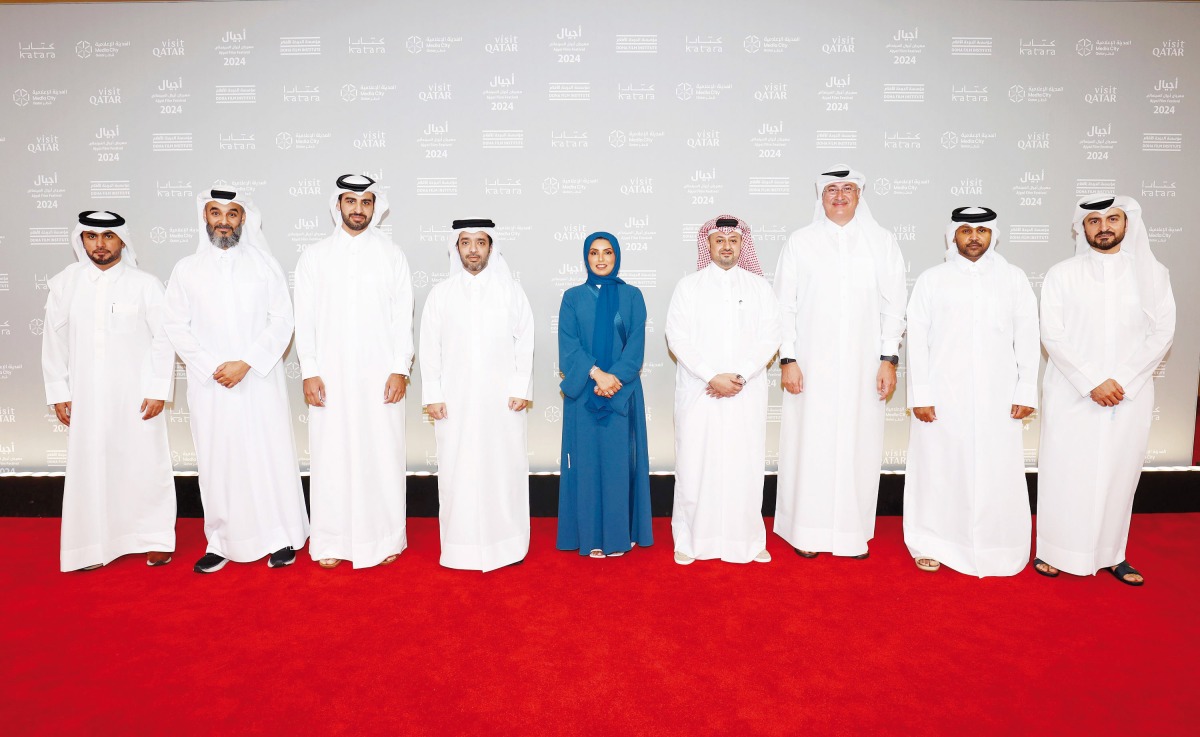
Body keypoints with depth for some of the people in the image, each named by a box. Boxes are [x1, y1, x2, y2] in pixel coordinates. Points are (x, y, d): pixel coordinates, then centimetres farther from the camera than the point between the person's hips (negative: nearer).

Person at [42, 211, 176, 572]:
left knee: (144, 465, 2)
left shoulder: (145, 284, -2)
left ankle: (155, 539, 16)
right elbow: (54, 342, 8)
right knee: (89, 467, 6)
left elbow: (163, 339, -3)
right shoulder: (64, 284, 5)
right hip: (85, 397, 2)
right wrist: (58, 393, 5)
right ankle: (94, 544, 20)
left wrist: (158, 390, -7)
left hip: (136, 395, -2)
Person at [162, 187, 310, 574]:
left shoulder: (265, 265, 4)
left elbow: (282, 321, -2)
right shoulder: (187, 269, 8)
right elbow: (176, 325, 4)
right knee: (218, 461, 5)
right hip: (209, 384, 1)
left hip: (260, 381, -1)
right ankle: (223, 541, 17)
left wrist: (246, 364, -11)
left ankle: (281, 537, 12)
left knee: (270, 455, 0)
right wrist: (212, 368, -8)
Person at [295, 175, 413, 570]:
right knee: (331, 455, 3)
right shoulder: (314, 256, 7)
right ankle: (332, 541, 16)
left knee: (382, 454, 3)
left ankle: (384, 537, 16)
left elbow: (402, 316, 3)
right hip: (330, 374, 1)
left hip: (381, 374, 0)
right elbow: (305, 318, 5)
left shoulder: (392, 255, 6)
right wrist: (309, 372, -3)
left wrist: (400, 369, -5)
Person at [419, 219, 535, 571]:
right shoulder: (441, 293, 6)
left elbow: (524, 342, 2)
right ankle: (461, 545, 14)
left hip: (502, 399, 0)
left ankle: (508, 542, 16)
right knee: (457, 470, 3)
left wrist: (521, 389, -5)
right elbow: (429, 347, 4)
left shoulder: (511, 291, 4)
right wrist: (432, 395, -2)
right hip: (455, 400, 1)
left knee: (504, 467, 3)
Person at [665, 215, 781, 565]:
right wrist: (713, 377, -13)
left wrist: (740, 376, -12)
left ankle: (747, 539, 16)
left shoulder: (759, 286, 9)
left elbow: (770, 336, 1)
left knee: (745, 464, 3)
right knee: (696, 462, 1)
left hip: (747, 392, 1)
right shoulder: (688, 286, 5)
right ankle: (690, 539, 13)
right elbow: (678, 338, -4)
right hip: (698, 390, -1)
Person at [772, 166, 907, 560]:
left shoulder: (883, 242, 7)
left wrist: (889, 359, -2)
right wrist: (787, 359, -4)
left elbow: (893, 305, 5)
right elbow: (784, 304, 2)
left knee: (859, 445, 4)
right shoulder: (800, 242, 4)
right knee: (810, 444, 0)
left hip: (863, 366, 1)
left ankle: (854, 531, 16)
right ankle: (808, 532, 11)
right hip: (812, 365, -1)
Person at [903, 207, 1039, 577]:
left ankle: (998, 549, 19)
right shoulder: (932, 279, 4)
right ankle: (932, 544, 18)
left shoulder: (1014, 278, 8)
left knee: (997, 472, 2)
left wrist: (1026, 391, 1)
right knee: (938, 469, 3)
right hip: (943, 395, -1)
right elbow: (917, 339, 0)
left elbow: (1027, 337, 7)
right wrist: (920, 394, -5)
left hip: (998, 397, 1)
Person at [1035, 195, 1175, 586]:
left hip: (1131, 394, 2)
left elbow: (1162, 332, 1)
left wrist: (1122, 381, -10)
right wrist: (1092, 382, -13)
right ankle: (1054, 550, 13)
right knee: (1064, 472, 1)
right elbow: (1052, 334, -6)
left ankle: (1112, 554, 20)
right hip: (1071, 393, -2)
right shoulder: (1062, 274, 1)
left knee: (1119, 473, 7)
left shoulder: (1152, 273, 7)